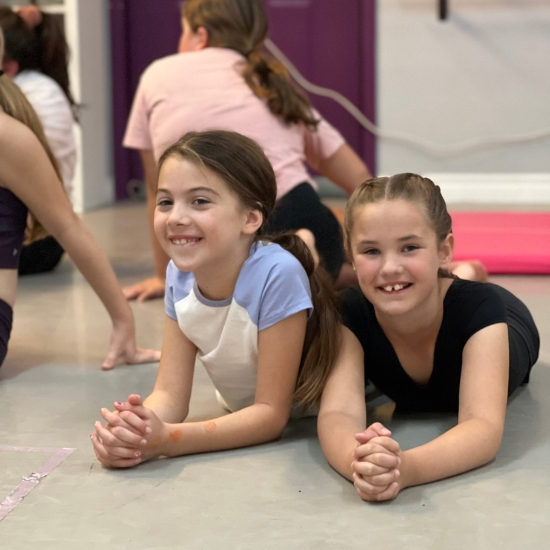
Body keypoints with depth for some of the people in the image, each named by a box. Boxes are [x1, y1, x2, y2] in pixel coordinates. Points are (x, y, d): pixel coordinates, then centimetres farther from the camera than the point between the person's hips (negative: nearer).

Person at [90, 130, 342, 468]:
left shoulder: (278, 275, -31)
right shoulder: (179, 275, -14)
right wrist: (127, 431, -37)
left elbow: (271, 413, -27)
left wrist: (166, 440, -40)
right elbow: (170, 394, -13)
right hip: (243, 420, 3)